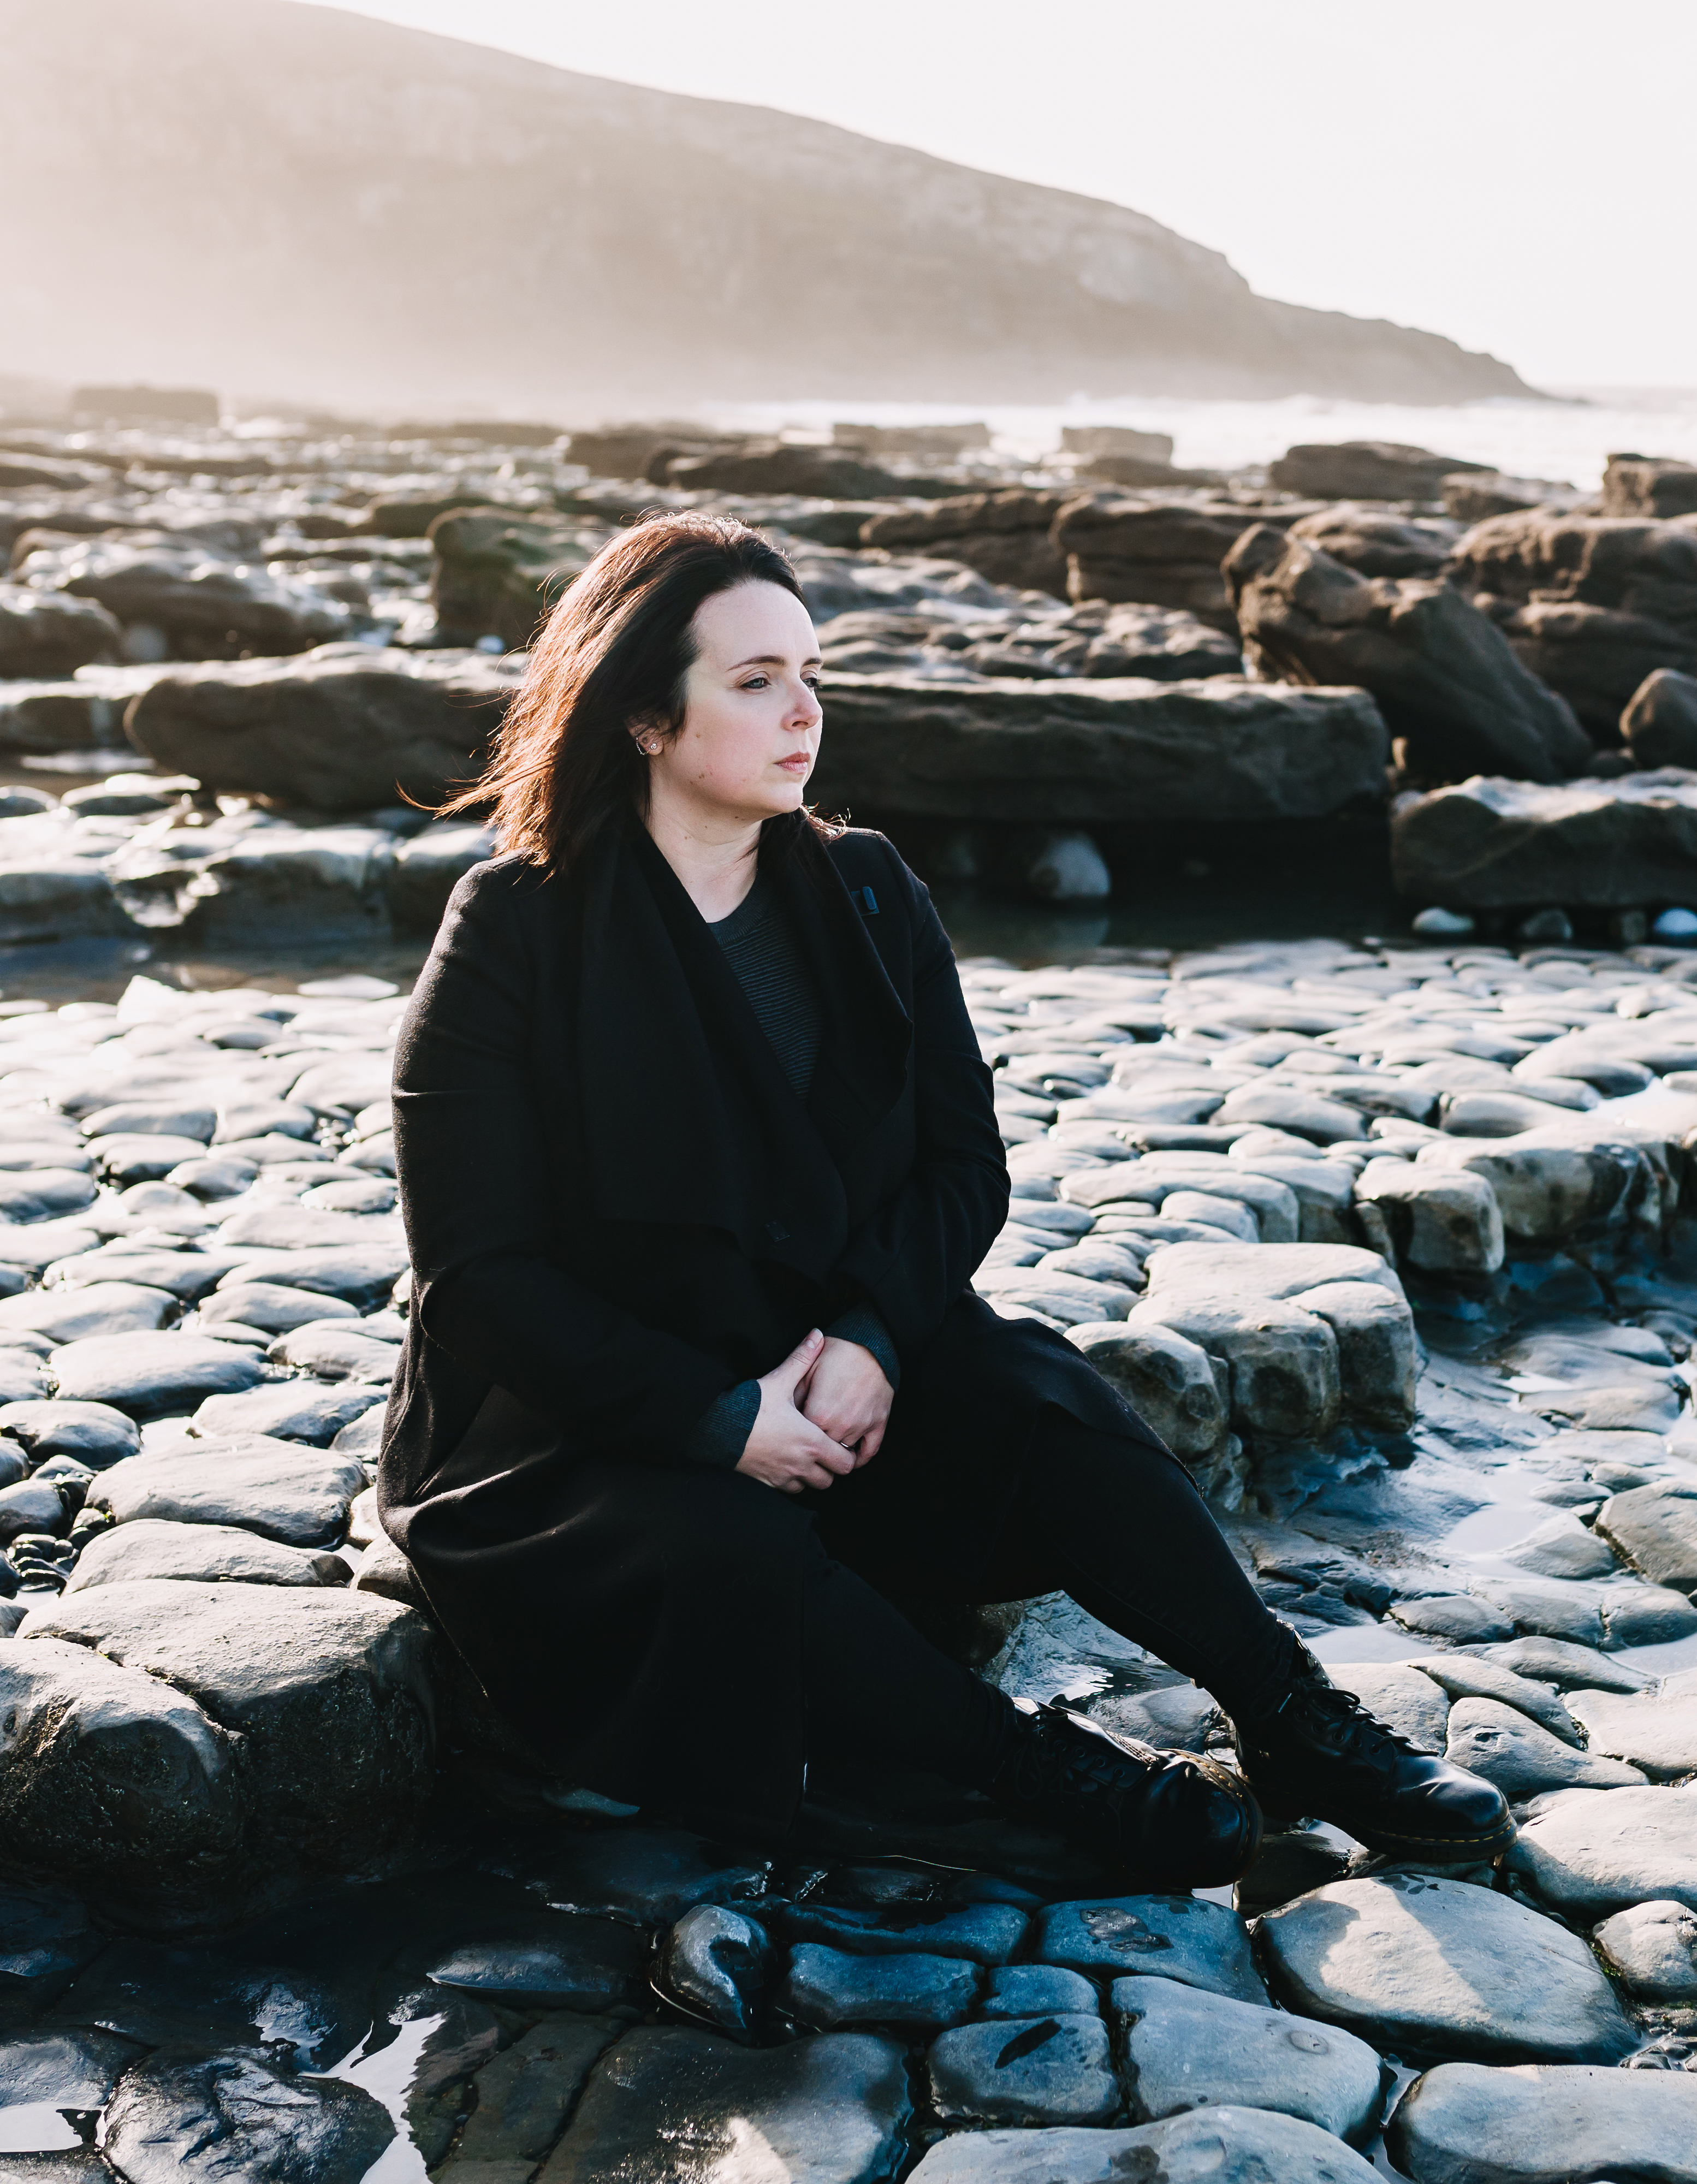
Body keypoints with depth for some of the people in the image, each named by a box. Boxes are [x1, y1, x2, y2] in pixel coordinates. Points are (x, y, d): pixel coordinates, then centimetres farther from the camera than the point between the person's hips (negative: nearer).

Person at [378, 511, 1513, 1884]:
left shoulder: (865, 896, 4)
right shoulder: (516, 932, -11)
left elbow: (965, 1163, 2)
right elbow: (479, 1271, -13)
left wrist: (867, 1335, -18)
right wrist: (720, 1417, -22)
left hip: (834, 1369, 4)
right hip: (580, 1422, -4)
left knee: (1035, 1403, -23)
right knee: (732, 1559, -33)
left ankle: (1299, 1730, -16)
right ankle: (1052, 1771, -18)